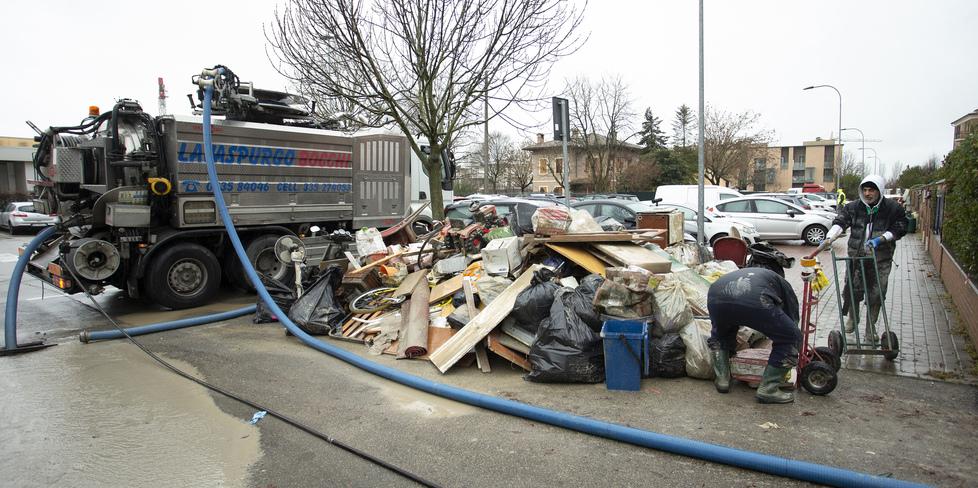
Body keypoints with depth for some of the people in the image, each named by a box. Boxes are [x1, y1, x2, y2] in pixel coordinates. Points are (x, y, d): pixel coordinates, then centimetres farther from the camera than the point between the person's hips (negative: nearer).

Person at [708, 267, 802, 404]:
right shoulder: (783, 285, 36)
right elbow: (793, 320, 37)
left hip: (716, 295, 5)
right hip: (753, 301, -4)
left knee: (719, 335, 38)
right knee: (791, 338, 19)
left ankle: (722, 379, 29)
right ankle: (767, 389, 19)